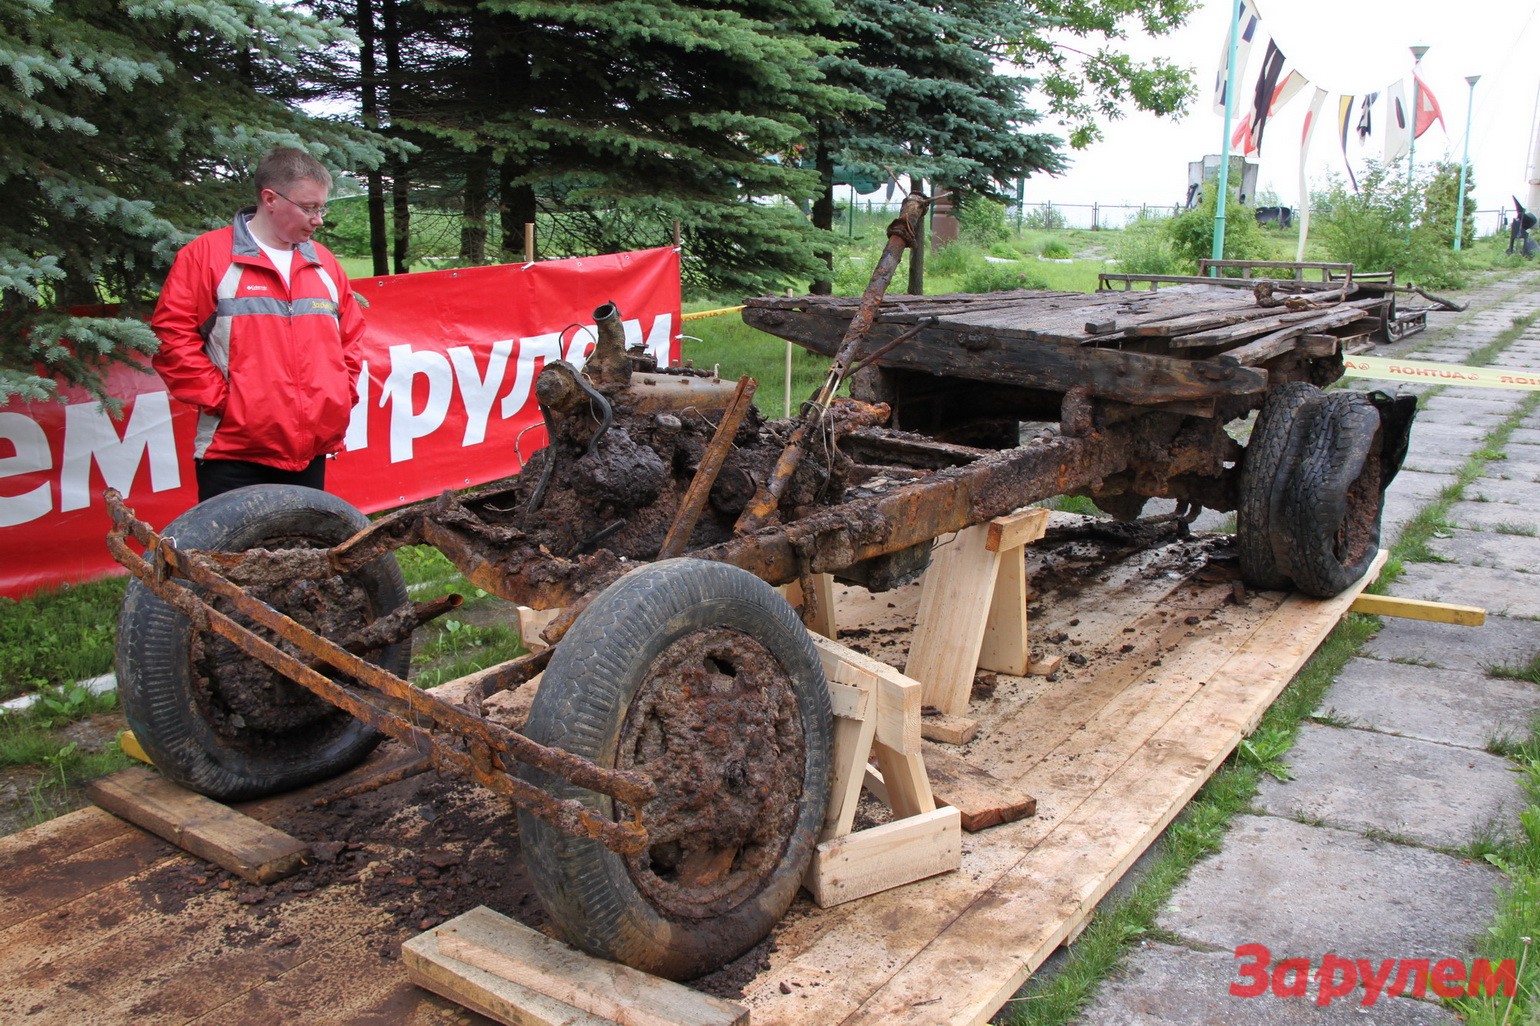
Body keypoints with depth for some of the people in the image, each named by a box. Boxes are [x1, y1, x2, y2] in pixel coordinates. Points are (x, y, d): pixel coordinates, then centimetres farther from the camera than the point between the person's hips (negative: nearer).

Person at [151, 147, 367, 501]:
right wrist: (220, 400, -11)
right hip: (234, 455, -5)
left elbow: (351, 336, 21)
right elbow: (172, 336, -6)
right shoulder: (205, 255, -2)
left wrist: (341, 398, 9)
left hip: (312, 451, 5)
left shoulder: (324, 263, 13)